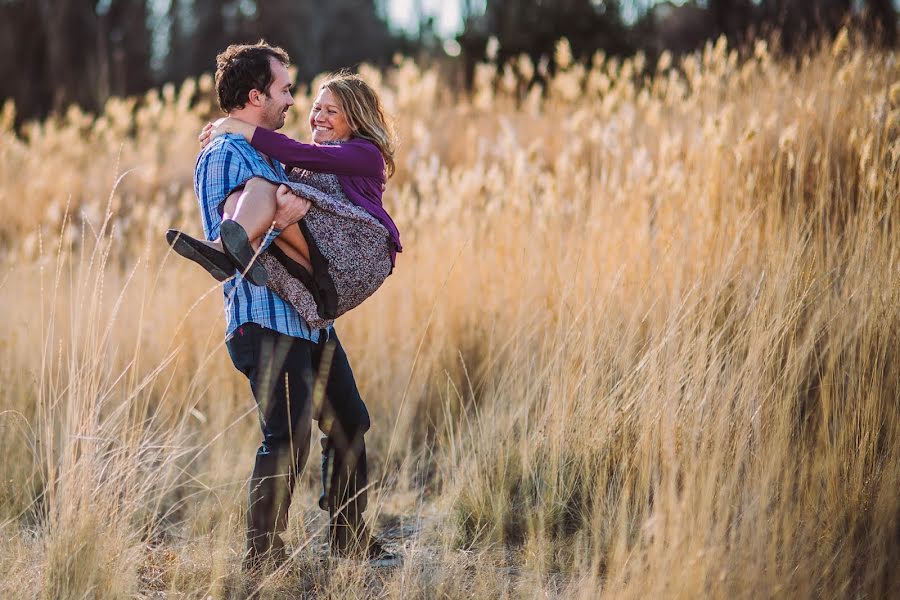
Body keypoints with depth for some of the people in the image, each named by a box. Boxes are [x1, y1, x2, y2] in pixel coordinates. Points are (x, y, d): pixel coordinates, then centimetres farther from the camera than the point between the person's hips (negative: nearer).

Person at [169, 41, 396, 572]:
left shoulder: (269, 153, 21)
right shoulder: (224, 155, -9)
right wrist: (285, 214, -38)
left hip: (308, 314, 10)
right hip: (265, 317, -10)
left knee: (349, 422, 14)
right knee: (289, 437, -14)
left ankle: (349, 538, 27)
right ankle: (263, 558, -4)